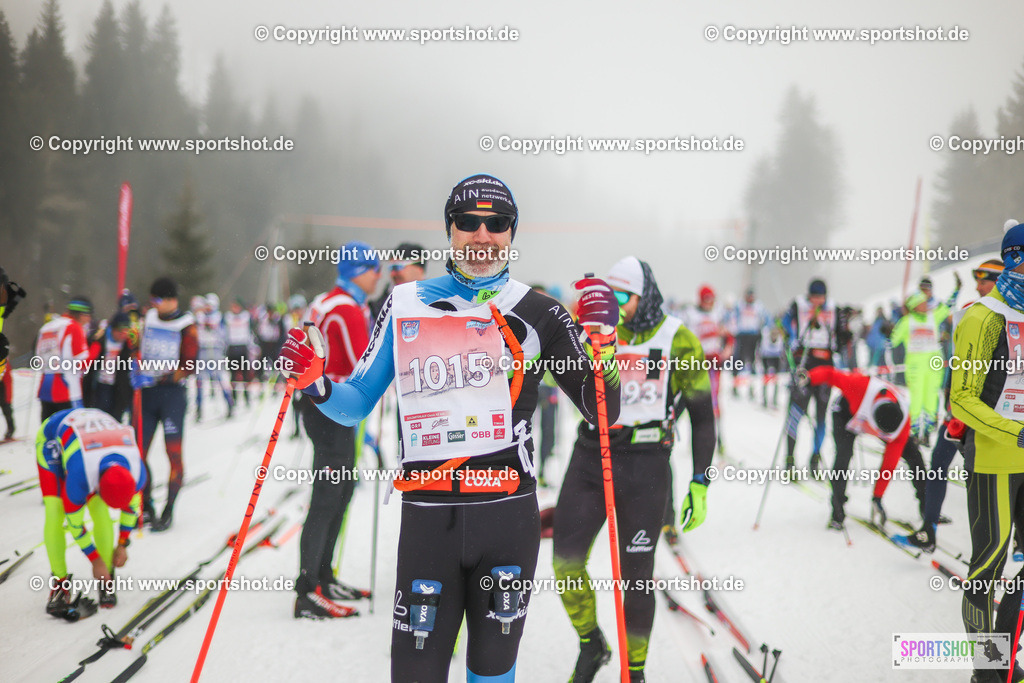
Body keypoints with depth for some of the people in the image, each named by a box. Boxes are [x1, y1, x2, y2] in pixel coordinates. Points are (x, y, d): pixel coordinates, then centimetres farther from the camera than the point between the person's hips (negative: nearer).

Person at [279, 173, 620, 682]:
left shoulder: (536, 313, 5)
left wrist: (601, 337, -10)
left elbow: (602, 414, 5)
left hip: (508, 516, 0)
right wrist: (313, 383, -6)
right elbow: (356, 406, 14)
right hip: (427, 516, 0)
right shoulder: (405, 304, 8)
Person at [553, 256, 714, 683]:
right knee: (566, 559, -2)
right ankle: (591, 644, 23)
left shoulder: (678, 341, -4)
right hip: (590, 456, 3)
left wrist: (700, 484, -3)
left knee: (635, 575, 2)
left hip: (645, 465, -3)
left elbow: (702, 416, 1)